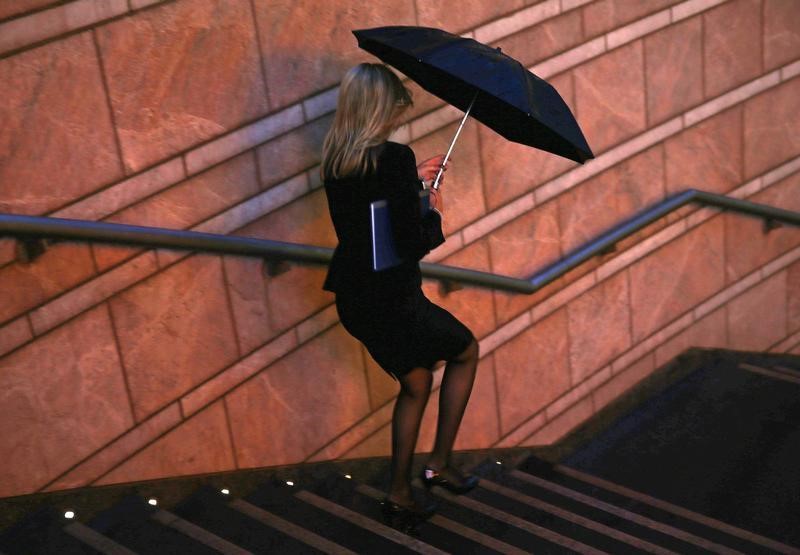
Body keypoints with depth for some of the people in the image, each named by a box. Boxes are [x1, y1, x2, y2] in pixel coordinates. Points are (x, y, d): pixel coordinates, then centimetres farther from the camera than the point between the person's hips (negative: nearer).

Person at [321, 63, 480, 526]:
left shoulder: (335, 158, 3)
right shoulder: (395, 157, -20)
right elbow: (413, 241, -21)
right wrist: (436, 215, -1)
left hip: (354, 299, 7)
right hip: (393, 301, -7)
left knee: (416, 382, 24)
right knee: (467, 350, 19)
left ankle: (399, 493, 27)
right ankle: (440, 464, 19)